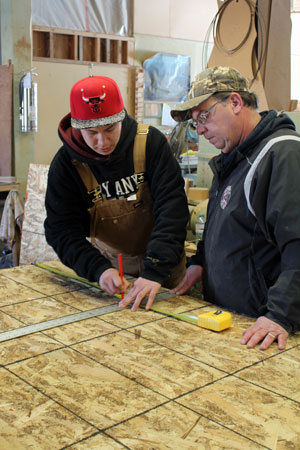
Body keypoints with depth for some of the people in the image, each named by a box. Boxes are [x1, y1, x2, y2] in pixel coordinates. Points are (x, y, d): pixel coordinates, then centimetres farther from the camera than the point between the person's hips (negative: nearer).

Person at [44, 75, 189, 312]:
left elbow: (171, 205, -28)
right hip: (109, 263, 1)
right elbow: (63, 230, -18)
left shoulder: (150, 142, -21)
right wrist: (98, 268, -35)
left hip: (163, 262, 0)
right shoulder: (65, 164, -17)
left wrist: (156, 270, -38)